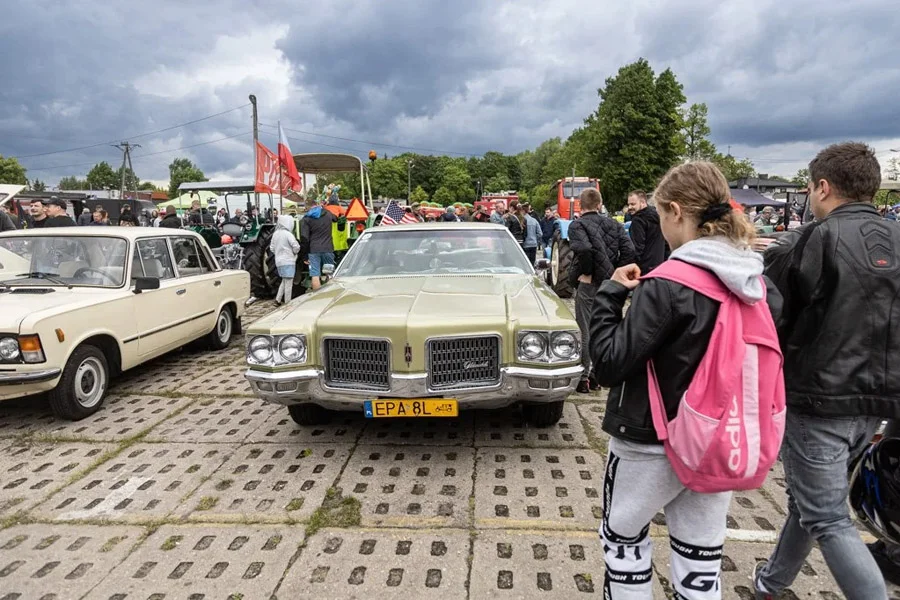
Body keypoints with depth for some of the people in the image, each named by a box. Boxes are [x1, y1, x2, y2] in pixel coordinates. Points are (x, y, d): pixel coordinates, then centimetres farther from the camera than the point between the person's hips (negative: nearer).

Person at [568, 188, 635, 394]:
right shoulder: (614, 224, 7)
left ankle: (583, 378, 8)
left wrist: (587, 273, -16)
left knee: (586, 332, 2)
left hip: (589, 284, -5)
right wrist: (615, 273, 0)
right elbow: (629, 250, -4)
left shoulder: (577, 225, -9)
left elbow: (583, 248, -29)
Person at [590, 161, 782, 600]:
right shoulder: (759, 284, -2)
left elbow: (609, 364, -21)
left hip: (652, 442, -6)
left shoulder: (667, 286, -23)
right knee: (701, 561, 18)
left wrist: (610, 294, -11)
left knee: (623, 538, 19)